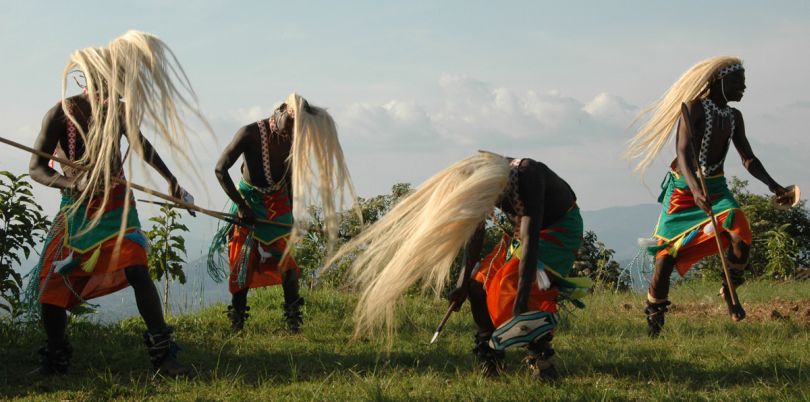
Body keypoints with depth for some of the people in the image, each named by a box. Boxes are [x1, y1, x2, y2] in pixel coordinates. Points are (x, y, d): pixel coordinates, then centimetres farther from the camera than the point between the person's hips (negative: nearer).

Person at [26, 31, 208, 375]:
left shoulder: (121, 111, -6)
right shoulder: (62, 113, -15)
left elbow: (140, 144, 16)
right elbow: (37, 169, -17)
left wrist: (170, 179, 18)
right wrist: (71, 184, -36)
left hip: (116, 205, 1)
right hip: (76, 208, -1)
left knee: (137, 270, -20)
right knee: (51, 283, -7)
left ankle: (162, 354, -14)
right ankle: (55, 361, 12)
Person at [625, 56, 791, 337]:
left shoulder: (734, 117, 9)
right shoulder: (695, 108, -13)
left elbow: (748, 159, 12)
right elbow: (683, 154, -25)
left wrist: (772, 184, -6)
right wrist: (695, 189, -42)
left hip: (716, 189, 5)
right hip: (684, 188, -5)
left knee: (740, 235, -21)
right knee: (667, 255, -4)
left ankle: (730, 290, 5)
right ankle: (654, 315, 15)